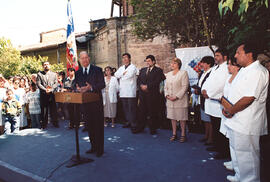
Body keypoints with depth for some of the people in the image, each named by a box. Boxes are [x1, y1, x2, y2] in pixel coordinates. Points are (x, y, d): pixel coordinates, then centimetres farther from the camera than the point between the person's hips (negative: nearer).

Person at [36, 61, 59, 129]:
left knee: (53, 109, 1)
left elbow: (56, 83, 5)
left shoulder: (54, 74, 14)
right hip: (43, 94, 0)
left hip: (52, 94, 1)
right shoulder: (39, 74, 9)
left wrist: (50, 89, -11)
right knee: (44, 109, 3)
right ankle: (44, 124, 12)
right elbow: (38, 84, 0)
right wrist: (45, 90, -12)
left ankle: (55, 123, 10)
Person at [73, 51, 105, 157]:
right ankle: (93, 146, 26)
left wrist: (91, 87, -21)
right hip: (85, 103, 4)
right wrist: (77, 88, -11)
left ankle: (100, 148, 12)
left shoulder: (97, 70, -1)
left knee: (98, 125, 1)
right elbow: (76, 85, 13)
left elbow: (102, 84, -7)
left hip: (96, 102, -4)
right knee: (89, 125, 12)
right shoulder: (78, 73, 12)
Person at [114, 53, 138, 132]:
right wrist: (123, 73, -8)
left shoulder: (133, 67, 1)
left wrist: (121, 76, 0)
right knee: (125, 108, 10)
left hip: (130, 91, -6)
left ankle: (133, 124, -1)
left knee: (131, 108, -6)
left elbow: (129, 75, -16)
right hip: (123, 91, 6)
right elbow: (116, 74, 6)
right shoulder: (121, 68, 21)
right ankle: (129, 122, 22)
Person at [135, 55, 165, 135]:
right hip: (142, 94, 5)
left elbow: (157, 81, -10)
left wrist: (147, 86, -14)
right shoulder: (142, 70, 18)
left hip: (153, 95, -4)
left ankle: (153, 129, 14)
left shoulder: (158, 70, 2)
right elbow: (138, 80, 12)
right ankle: (140, 127, 20)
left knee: (153, 112, 2)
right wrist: (141, 86, -8)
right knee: (141, 111, 8)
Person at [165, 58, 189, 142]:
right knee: (172, 117, 9)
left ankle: (183, 135, 13)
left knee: (182, 117, 1)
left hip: (180, 100, -5)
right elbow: (166, 86, 15)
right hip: (170, 100, 5)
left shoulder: (183, 73, -3)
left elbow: (185, 87, -10)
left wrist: (177, 96, -16)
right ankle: (174, 134, 20)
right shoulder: (168, 74, 15)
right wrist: (167, 95, -3)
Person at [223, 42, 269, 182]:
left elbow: (249, 98, -25)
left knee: (246, 155, 2)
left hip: (246, 124, -10)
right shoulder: (244, 70, 14)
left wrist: (231, 110, -14)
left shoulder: (257, 72, -19)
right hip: (236, 121, 10)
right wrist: (227, 107, 9)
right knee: (236, 151, 22)